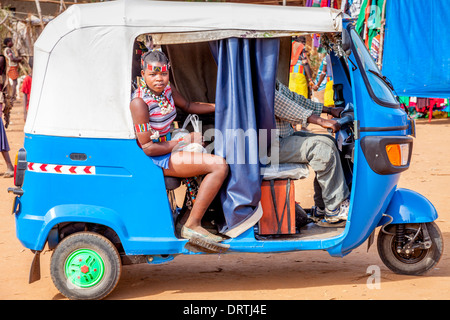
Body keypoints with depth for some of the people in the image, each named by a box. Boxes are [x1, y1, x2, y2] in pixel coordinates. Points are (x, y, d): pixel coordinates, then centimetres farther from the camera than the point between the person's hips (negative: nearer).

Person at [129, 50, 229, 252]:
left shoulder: (166, 89, 3)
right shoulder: (139, 102, -22)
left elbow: (187, 106, 23)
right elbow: (148, 148, -24)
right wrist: (182, 143, -16)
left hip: (169, 144, 10)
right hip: (156, 159, -10)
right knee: (219, 165, -20)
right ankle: (192, 226, -17)